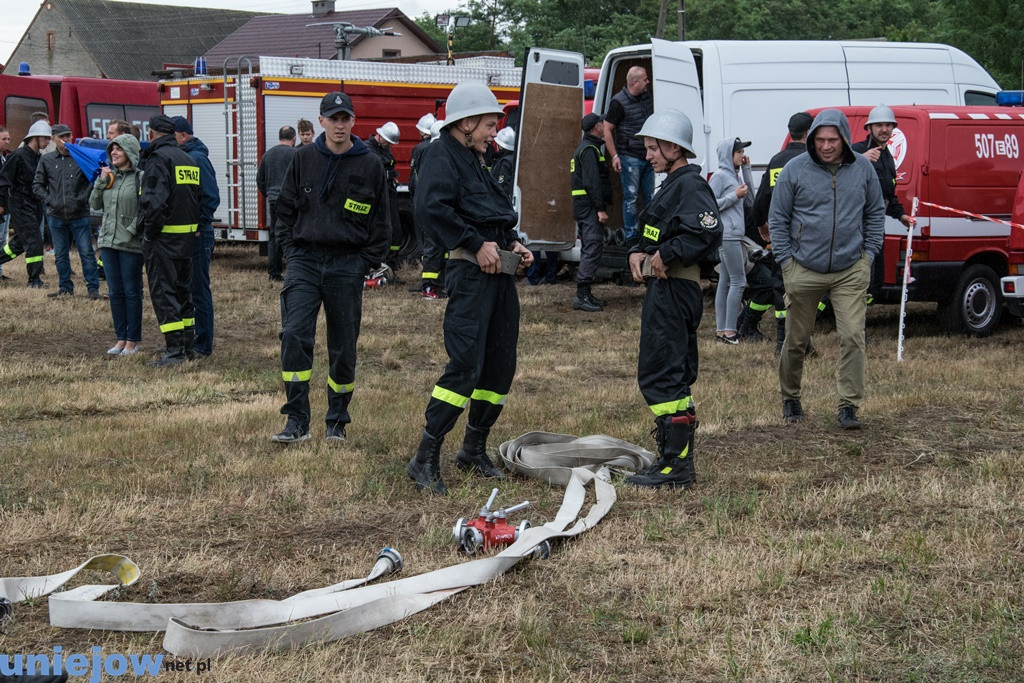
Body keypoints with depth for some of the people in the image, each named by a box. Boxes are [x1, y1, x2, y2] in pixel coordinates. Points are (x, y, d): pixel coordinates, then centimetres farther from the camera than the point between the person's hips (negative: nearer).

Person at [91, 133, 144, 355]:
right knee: (115, 292, 9)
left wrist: (133, 229, -16)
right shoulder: (109, 175, 11)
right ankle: (120, 339, 16)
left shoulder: (140, 178, -8)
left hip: (131, 244, -6)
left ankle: (132, 340, 7)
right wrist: (101, 181, 0)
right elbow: (95, 204, 11)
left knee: (132, 291, 1)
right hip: (108, 241, 6)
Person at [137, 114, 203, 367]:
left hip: (163, 239, -8)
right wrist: (193, 225, 16)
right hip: (188, 237, 8)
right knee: (182, 289, 16)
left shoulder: (159, 159, -12)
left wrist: (148, 231, -13)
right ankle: (187, 344, 21)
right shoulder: (189, 160, 15)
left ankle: (175, 350, -10)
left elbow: (156, 201, -22)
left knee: (162, 291, -5)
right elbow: (200, 199, 17)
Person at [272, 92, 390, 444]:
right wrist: (291, 251, 3)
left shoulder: (370, 165, 2)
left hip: (347, 265, 0)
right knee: (295, 335, -13)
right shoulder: (304, 158, 5)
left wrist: (366, 263, -1)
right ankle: (297, 421, -8)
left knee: (343, 346, 5)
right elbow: (285, 209, 12)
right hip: (304, 260, 0)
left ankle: (337, 422, 19)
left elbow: (379, 221, 7)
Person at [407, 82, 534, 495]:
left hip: (501, 272, 10)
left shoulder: (477, 162, 24)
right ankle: (425, 460, -11)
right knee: (465, 365, -15)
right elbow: (431, 206, -22)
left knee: (501, 366, 11)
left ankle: (474, 451, 23)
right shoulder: (442, 155, -5)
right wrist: (477, 244, -20)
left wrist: (513, 244, 13)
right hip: (471, 272, -10)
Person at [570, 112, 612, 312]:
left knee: (589, 249, 14)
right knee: (593, 248, -12)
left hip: (583, 206, 11)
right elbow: (592, 182, -21)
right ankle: (582, 296, -15)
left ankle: (585, 295, 18)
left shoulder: (586, 147, 21)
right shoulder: (590, 149, -13)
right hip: (590, 206, -11)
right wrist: (600, 209, -23)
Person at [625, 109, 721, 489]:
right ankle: (678, 462, 22)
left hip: (674, 291, -11)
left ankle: (675, 467, -8)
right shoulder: (673, 185, 20)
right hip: (667, 290, 11)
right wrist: (638, 253, 4)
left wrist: (665, 255, -20)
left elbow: (707, 232, -29)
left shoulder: (690, 185, -13)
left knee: (660, 376, -11)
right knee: (675, 378, 15)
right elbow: (655, 236, 25)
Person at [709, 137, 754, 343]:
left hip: (734, 236, 9)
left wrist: (746, 171, 12)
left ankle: (721, 330, 11)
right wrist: (735, 196, -15)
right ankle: (729, 331, -9)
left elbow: (750, 203, 14)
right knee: (738, 281, -10)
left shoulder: (735, 176, 18)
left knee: (725, 282, 9)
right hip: (727, 235, -9)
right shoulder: (720, 176, -8)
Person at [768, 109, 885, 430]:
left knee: (853, 337, -9)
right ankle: (790, 398, 28)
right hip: (804, 270, -1)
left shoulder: (863, 169, 3)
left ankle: (849, 406, -3)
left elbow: (875, 213, 14)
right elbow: (777, 218, 3)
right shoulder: (795, 170, -4)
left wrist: (868, 253, 7)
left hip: (851, 271, 1)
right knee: (796, 341, 8)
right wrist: (785, 260, -2)